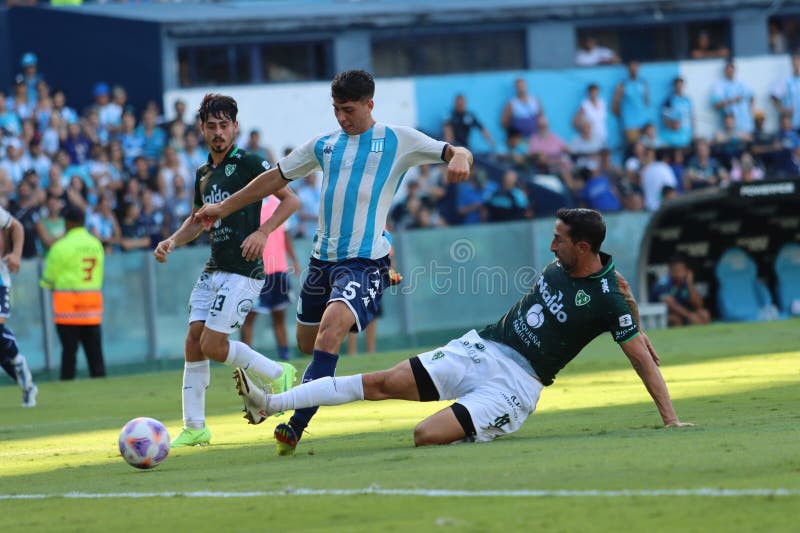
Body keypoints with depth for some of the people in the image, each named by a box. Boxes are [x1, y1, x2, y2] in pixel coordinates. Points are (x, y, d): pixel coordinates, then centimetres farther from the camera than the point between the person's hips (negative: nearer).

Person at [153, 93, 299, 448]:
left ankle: (277, 374, 8)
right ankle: (194, 428, 7)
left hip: (243, 271, -8)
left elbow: (290, 200, -7)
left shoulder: (248, 163, -7)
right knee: (193, 342, 0)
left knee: (213, 345, -14)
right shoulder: (203, 174, 15)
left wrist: (262, 232, -19)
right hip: (213, 270, 8)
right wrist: (172, 241, 9)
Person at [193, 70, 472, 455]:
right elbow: (276, 177, 23)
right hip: (322, 258, 7)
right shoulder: (324, 145, 14)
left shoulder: (398, 141, 1)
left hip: (364, 260, -6)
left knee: (331, 327, -26)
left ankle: (294, 426, -31)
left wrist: (459, 158, -28)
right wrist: (224, 207, 26)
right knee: (307, 342, 10)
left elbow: (457, 153, -3)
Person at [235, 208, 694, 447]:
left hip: (515, 382, -7)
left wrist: (670, 418, -18)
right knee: (384, 383, -3)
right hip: (480, 348, 7)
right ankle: (272, 403, -2)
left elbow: (642, 357, -13)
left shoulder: (607, 299, -14)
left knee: (428, 436, -26)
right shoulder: (561, 266, 7)